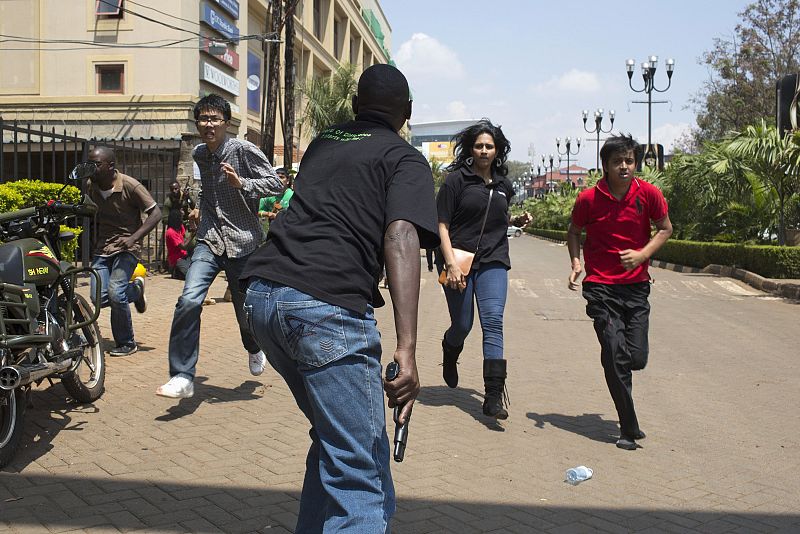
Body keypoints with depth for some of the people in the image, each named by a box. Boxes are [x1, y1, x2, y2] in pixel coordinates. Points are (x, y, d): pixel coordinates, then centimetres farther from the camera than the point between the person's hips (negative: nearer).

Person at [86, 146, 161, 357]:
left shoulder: (130, 186, -15)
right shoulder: (91, 185, 3)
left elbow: (155, 214, -14)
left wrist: (133, 238, -24)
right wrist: (95, 241, 15)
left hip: (127, 247, -5)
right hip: (103, 246, 5)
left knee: (115, 292, -21)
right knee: (99, 298, -10)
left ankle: (127, 344, -1)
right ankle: (135, 289, 23)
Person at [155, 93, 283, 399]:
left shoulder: (243, 151, -9)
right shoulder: (200, 154, 10)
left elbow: (276, 185, -13)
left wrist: (241, 183, -25)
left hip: (242, 241, -3)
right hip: (209, 239, 4)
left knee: (245, 310, 10)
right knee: (189, 300, -18)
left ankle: (254, 348, 47)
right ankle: (183, 377, -14)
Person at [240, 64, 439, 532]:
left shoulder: (321, 145, 24)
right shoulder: (406, 159, 6)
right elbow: (400, 238, -13)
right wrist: (407, 349, -22)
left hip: (262, 295, 7)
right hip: (328, 304, -7)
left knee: (334, 434, 25)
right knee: (360, 472, -5)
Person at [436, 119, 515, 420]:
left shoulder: (503, 185, 13)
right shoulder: (457, 179, -2)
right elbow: (442, 225, -6)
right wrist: (451, 264, -15)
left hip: (493, 262, 3)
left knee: (493, 322, -11)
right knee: (462, 325, 7)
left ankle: (494, 397, -14)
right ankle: (449, 353, 45)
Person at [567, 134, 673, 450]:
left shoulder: (648, 194, -4)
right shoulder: (588, 199, -6)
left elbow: (665, 229, 9)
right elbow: (574, 232, 10)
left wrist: (642, 254, -8)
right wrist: (576, 262, -6)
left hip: (636, 285, 2)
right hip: (601, 286, -2)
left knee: (637, 359, -2)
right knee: (615, 355, -8)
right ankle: (629, 429, 4)